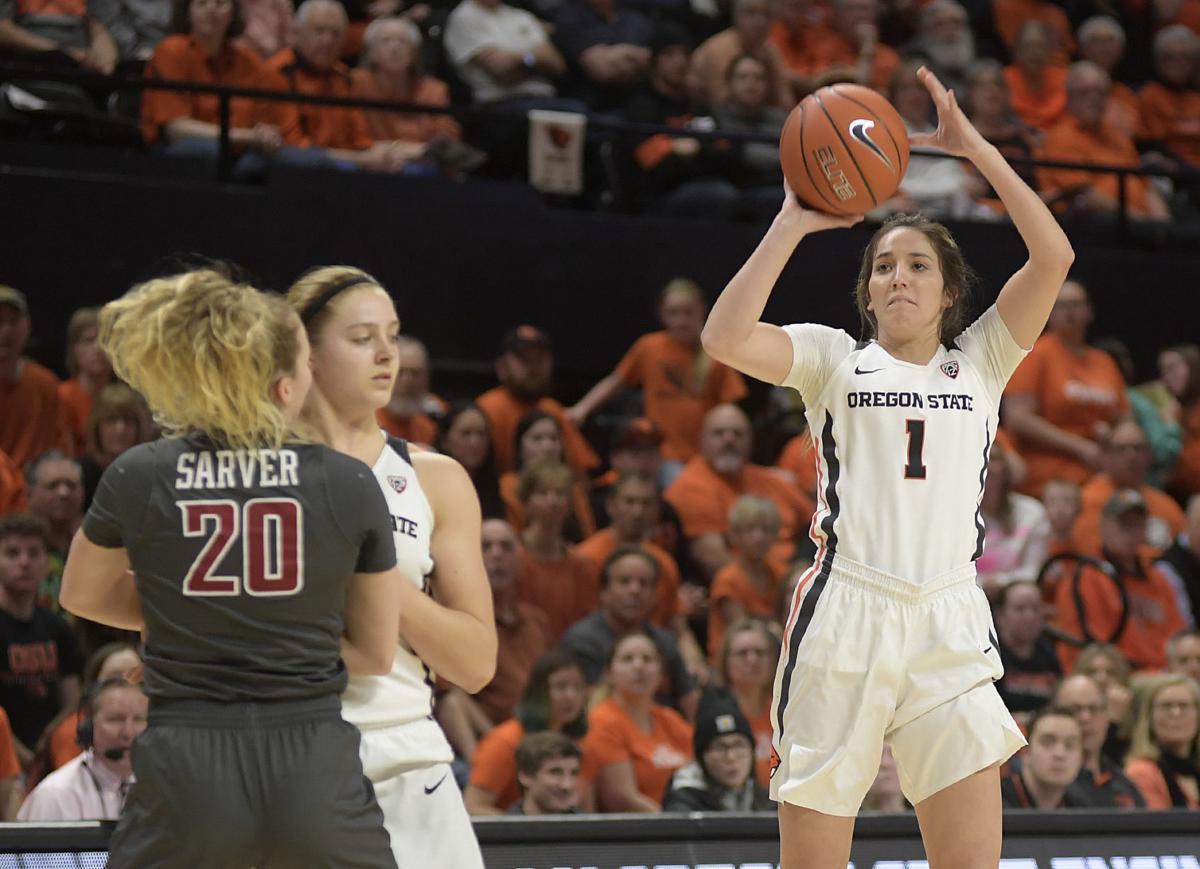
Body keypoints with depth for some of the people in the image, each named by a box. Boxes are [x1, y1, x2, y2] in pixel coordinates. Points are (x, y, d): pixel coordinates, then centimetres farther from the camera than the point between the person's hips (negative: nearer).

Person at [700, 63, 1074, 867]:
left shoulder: (980, 362, 14)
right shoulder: (836, 359, 11)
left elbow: (1054, 256, 1)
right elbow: (725, 339, -7)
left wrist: (974, 147, -1)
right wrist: (792, 226, -5)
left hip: (949, 624, 1)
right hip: (844, 615, -1)